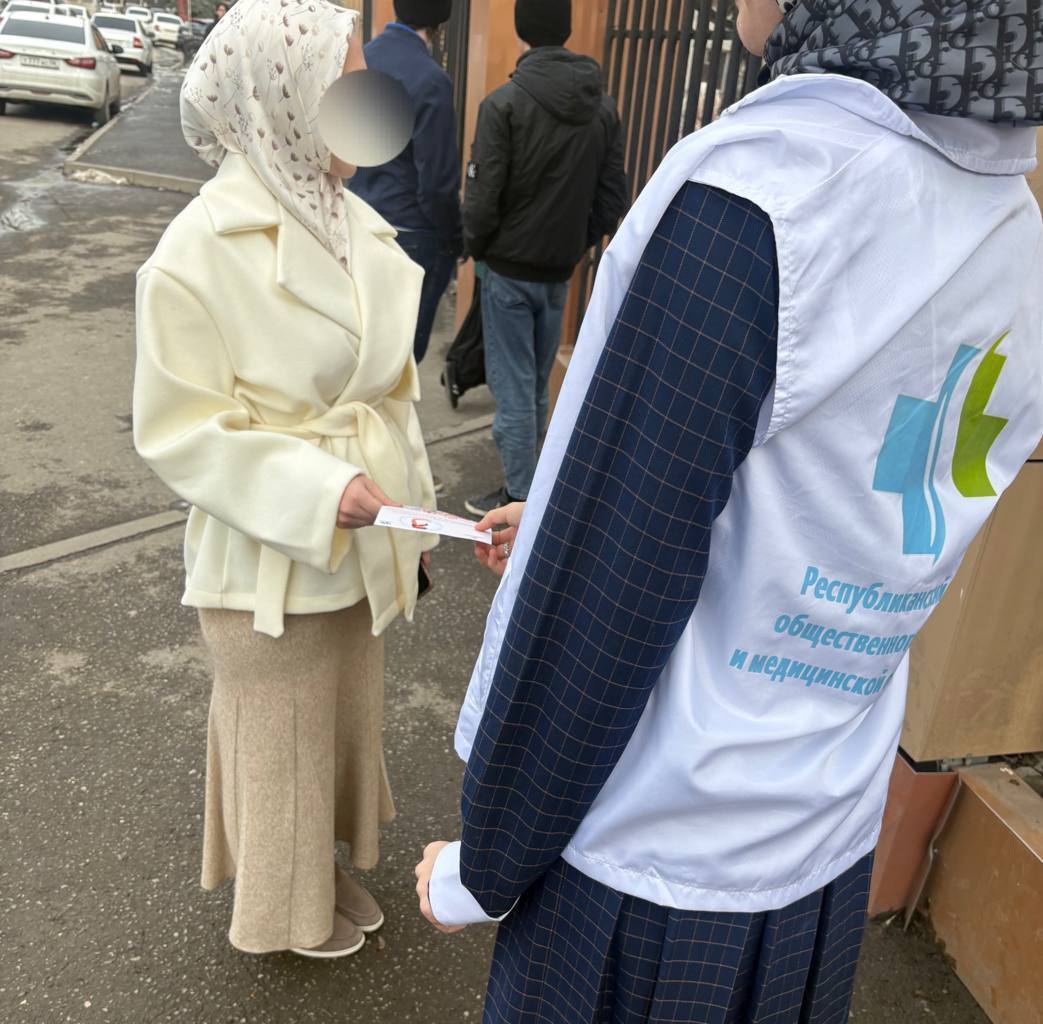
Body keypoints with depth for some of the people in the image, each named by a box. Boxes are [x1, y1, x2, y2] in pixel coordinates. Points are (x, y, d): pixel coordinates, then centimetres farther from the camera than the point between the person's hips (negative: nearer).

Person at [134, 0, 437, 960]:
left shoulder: (352, 221, -1)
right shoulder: (198, 252, -20)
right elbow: (179, 430, -17)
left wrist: (409, 511, 12)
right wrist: (316, 492, -26)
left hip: (358, 547, 6)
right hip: (271, 563, -6)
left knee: (347, 718, 23)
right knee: (282, 738, 15)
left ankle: (330, 865, 48)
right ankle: (286, 903, 41)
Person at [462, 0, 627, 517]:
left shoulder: (504, 102, -14)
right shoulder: (603, 107, 2)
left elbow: (483, 195, -16)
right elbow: (613, 198, 2)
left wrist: (475, 246, 2)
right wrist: (575, 245, 13)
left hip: (510, 268, -5)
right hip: (560, 270, 5)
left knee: (513, 386, 2)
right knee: (537, 383, 18)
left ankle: (519, 497, 9)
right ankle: (528, 480, 28)